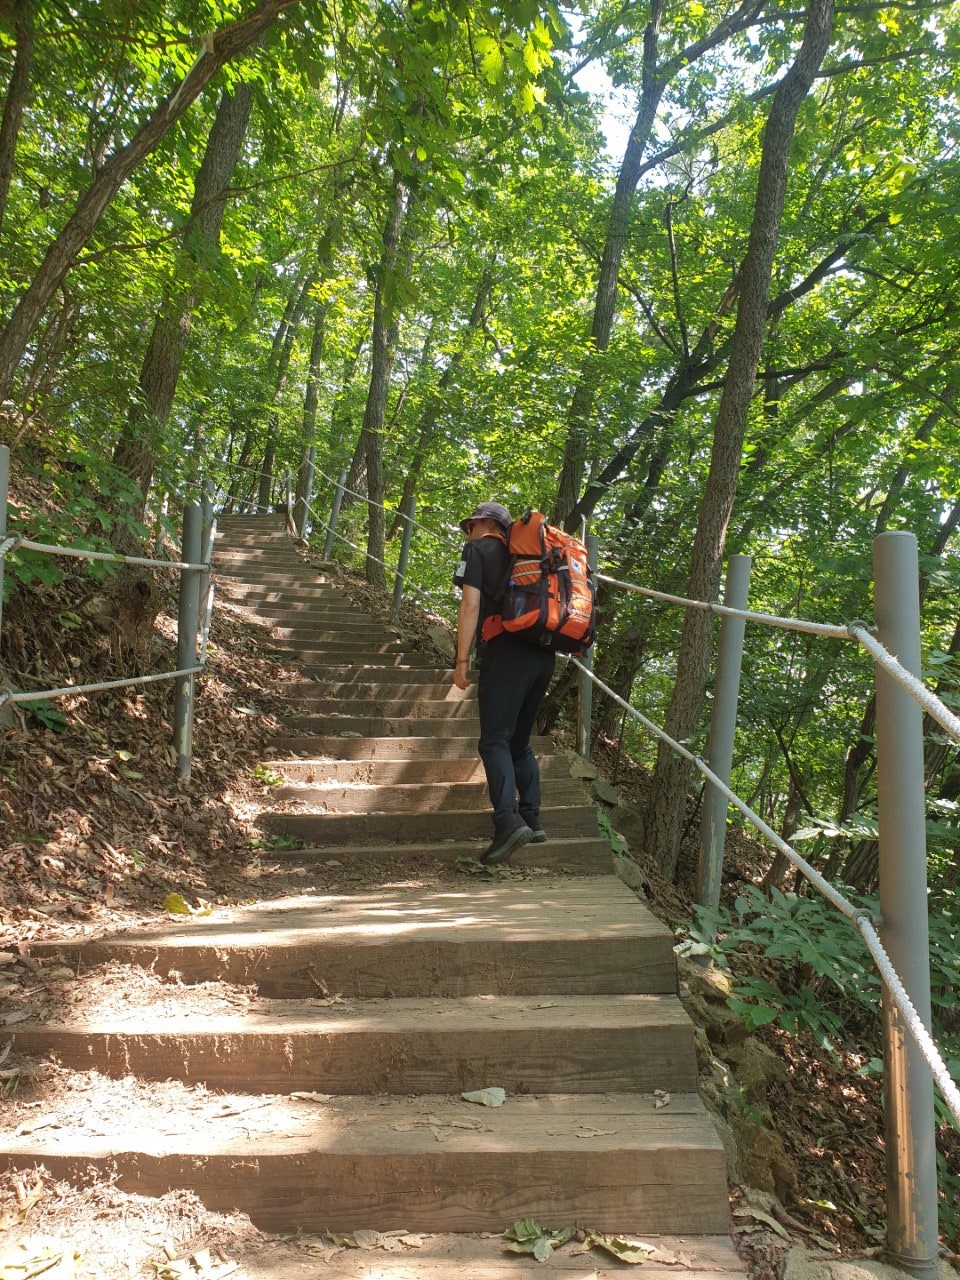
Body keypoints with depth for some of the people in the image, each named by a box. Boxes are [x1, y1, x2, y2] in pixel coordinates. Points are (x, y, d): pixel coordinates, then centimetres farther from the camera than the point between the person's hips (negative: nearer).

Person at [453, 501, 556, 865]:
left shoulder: (478, 550, 6)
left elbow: (471, 606, -5)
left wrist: (462, 661, -6)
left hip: (506, 651, -7)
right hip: (544, 654, 7)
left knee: (495, 741, -10)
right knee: (520, 742, 16)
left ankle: (508, 820, -25)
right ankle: (532, 821, 13)